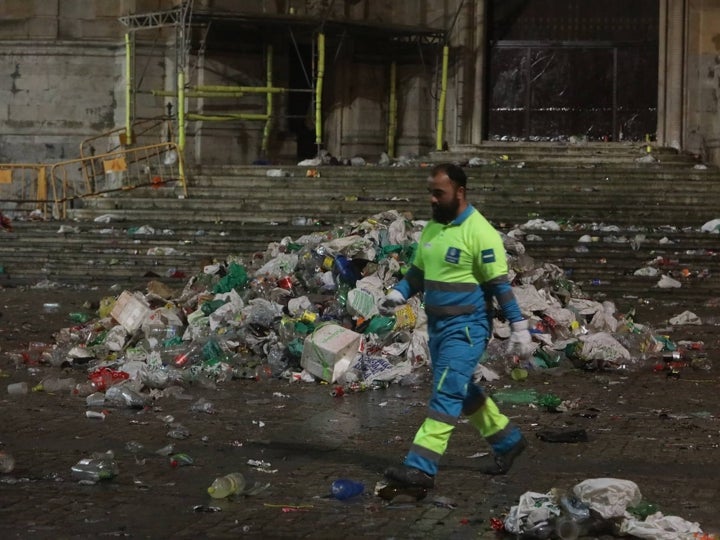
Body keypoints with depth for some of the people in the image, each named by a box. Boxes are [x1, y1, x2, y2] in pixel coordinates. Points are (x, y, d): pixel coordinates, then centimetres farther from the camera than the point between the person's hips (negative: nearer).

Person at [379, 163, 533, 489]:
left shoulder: (479, 233, -15)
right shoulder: (432, 228, 9)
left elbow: (500, 284, -15)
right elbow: (418, 272, 17)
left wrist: (518, 327, -15)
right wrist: (397, 294, -1)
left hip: (466, 328, -9)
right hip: (437, 325, 9)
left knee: (446, 393, -13)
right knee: (462, 391, 19)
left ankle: (421, 468, -17)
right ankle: (507, 440, 37)